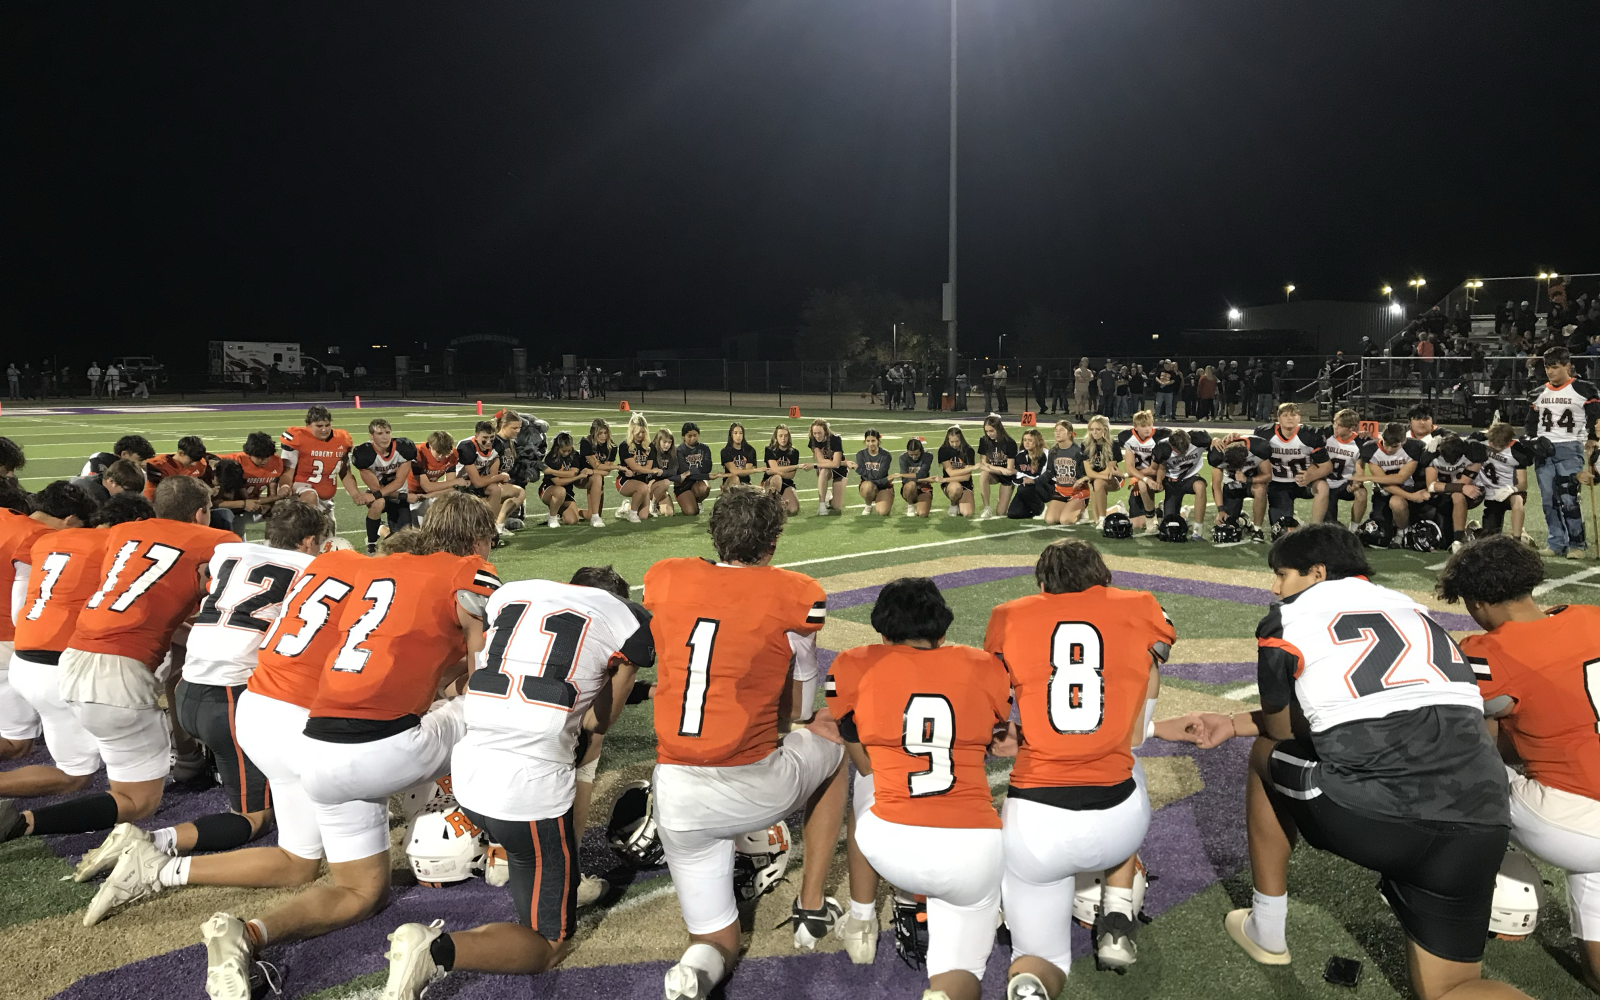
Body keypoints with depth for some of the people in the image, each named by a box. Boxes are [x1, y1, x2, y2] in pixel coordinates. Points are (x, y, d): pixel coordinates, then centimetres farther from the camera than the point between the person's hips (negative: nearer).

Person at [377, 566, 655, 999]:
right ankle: (436, 950, -13)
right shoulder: (628, 618, 3)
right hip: (531, 794, -6)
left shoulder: (509, 592, 15)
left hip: (467, 773, 6)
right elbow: (597, 722, 6)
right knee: (548, 942, 11)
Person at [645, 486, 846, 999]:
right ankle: (811, 909, 30)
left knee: (717, 942, 22)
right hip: (751, 789, -3)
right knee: (831, 746, 31)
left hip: (676, 796, 3)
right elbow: (801, 709, 4)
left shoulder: (663, 579, 1)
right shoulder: (794, 594, -7)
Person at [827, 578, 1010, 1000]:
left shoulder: (854, 667, 5)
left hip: (891, 847, 0)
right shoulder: (986, 669, 10)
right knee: (958, 966, 17)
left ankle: (861, 922, 34)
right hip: (976, 852, 0)